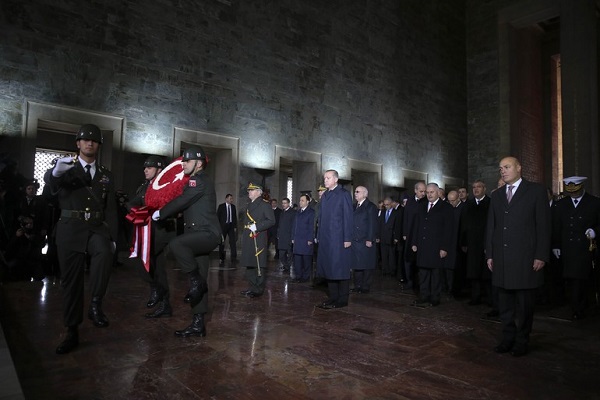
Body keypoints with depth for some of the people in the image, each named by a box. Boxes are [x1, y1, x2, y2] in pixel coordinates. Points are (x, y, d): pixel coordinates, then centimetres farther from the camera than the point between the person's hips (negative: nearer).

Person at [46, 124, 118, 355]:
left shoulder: (106, 174, 12)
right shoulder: (66, 168, 4)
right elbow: (51, 185, -19)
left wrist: (113, 238, 5)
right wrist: (56, 172, -44)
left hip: (97, 227, 1)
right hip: (70, 228, -1)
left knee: (104, 253, -33)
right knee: (71, 280, 3)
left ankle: (95, 305, -20)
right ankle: (72, 333, 15)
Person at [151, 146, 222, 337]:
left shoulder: (201, 181, -9)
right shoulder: (195, 182, 22)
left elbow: (181, 202, -14)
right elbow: (183, 205, 23)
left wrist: (159, 213, -1)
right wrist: (163, 214, 12)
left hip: (207, 234, -9)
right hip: (199, 236, 10)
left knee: (175, 243, -32)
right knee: (199, 283, 8)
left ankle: (196, 279, -15)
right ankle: (198, 324, 13)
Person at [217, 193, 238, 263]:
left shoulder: (233, 206, 8)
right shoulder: (221, 206, -2)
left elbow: (235, 217, 11)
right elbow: (218, 217, -2)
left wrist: (235, 226, 5)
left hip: (231, 226, 2)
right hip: (223, 226, -2)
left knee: (233, 241, -5)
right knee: (222, 242, 5)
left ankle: (234, 258, -3)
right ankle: (221, 258, 15)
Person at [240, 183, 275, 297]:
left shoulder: (264, 204, -5)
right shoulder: (249, 205, 19)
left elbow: (271, 220, -13)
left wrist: (257, 226, -19)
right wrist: (244, 235, 18)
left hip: (259, 239, -8)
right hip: (248, 239, 8)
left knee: (259, 265, -4)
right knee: (249, 264, 13)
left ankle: (258, 290, 4)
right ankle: (252, 287, 24)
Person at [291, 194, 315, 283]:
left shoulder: (311, 212, -4)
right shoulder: (298, 213, 18)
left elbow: (312, 227, -9)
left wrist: (310, 239, -13)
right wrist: (293, 238, 13)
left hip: (306, 241, -6)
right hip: (297, 240, 6)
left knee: (306, 259, 2)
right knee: (297, 259, 6)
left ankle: (306, 277, 11)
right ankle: (298, 276, 13)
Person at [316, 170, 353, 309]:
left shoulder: (344, 194, -4)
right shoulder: (324, 195, 15)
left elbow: (348, 217, -8)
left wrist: (347, 238, -13)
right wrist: (319, 235, 10)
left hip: (339, 238, -6)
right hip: (325, 238, 7)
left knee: (340, 268, -1)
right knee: (329, 268, 9)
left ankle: (342, 299, 9)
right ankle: (333, 297, 20)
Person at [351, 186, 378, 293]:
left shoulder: (370, 206, -4)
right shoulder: (355, 207, 17)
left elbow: (373, 224, -10)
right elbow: (352, 223, 14)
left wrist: (369, 240, -16)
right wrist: (350, 238, 8)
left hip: (366, 242, -6)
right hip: (355, 241, 7)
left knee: (366, 265, 1)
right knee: (356, 264, 9)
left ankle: (366, 287, 11)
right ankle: (358, 286, 19)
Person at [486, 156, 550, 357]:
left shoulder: (536, 190, 0)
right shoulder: (496, 195, 13)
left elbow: (543, 225, -4)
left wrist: (541, 256, -9)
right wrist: (489, 254, 8)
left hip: (525, 257, -4)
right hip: (501, 258, 4)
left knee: (524, 303, 6)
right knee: (505, 303, 10)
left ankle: (521, 342, 20)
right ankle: (508, 338, 22)